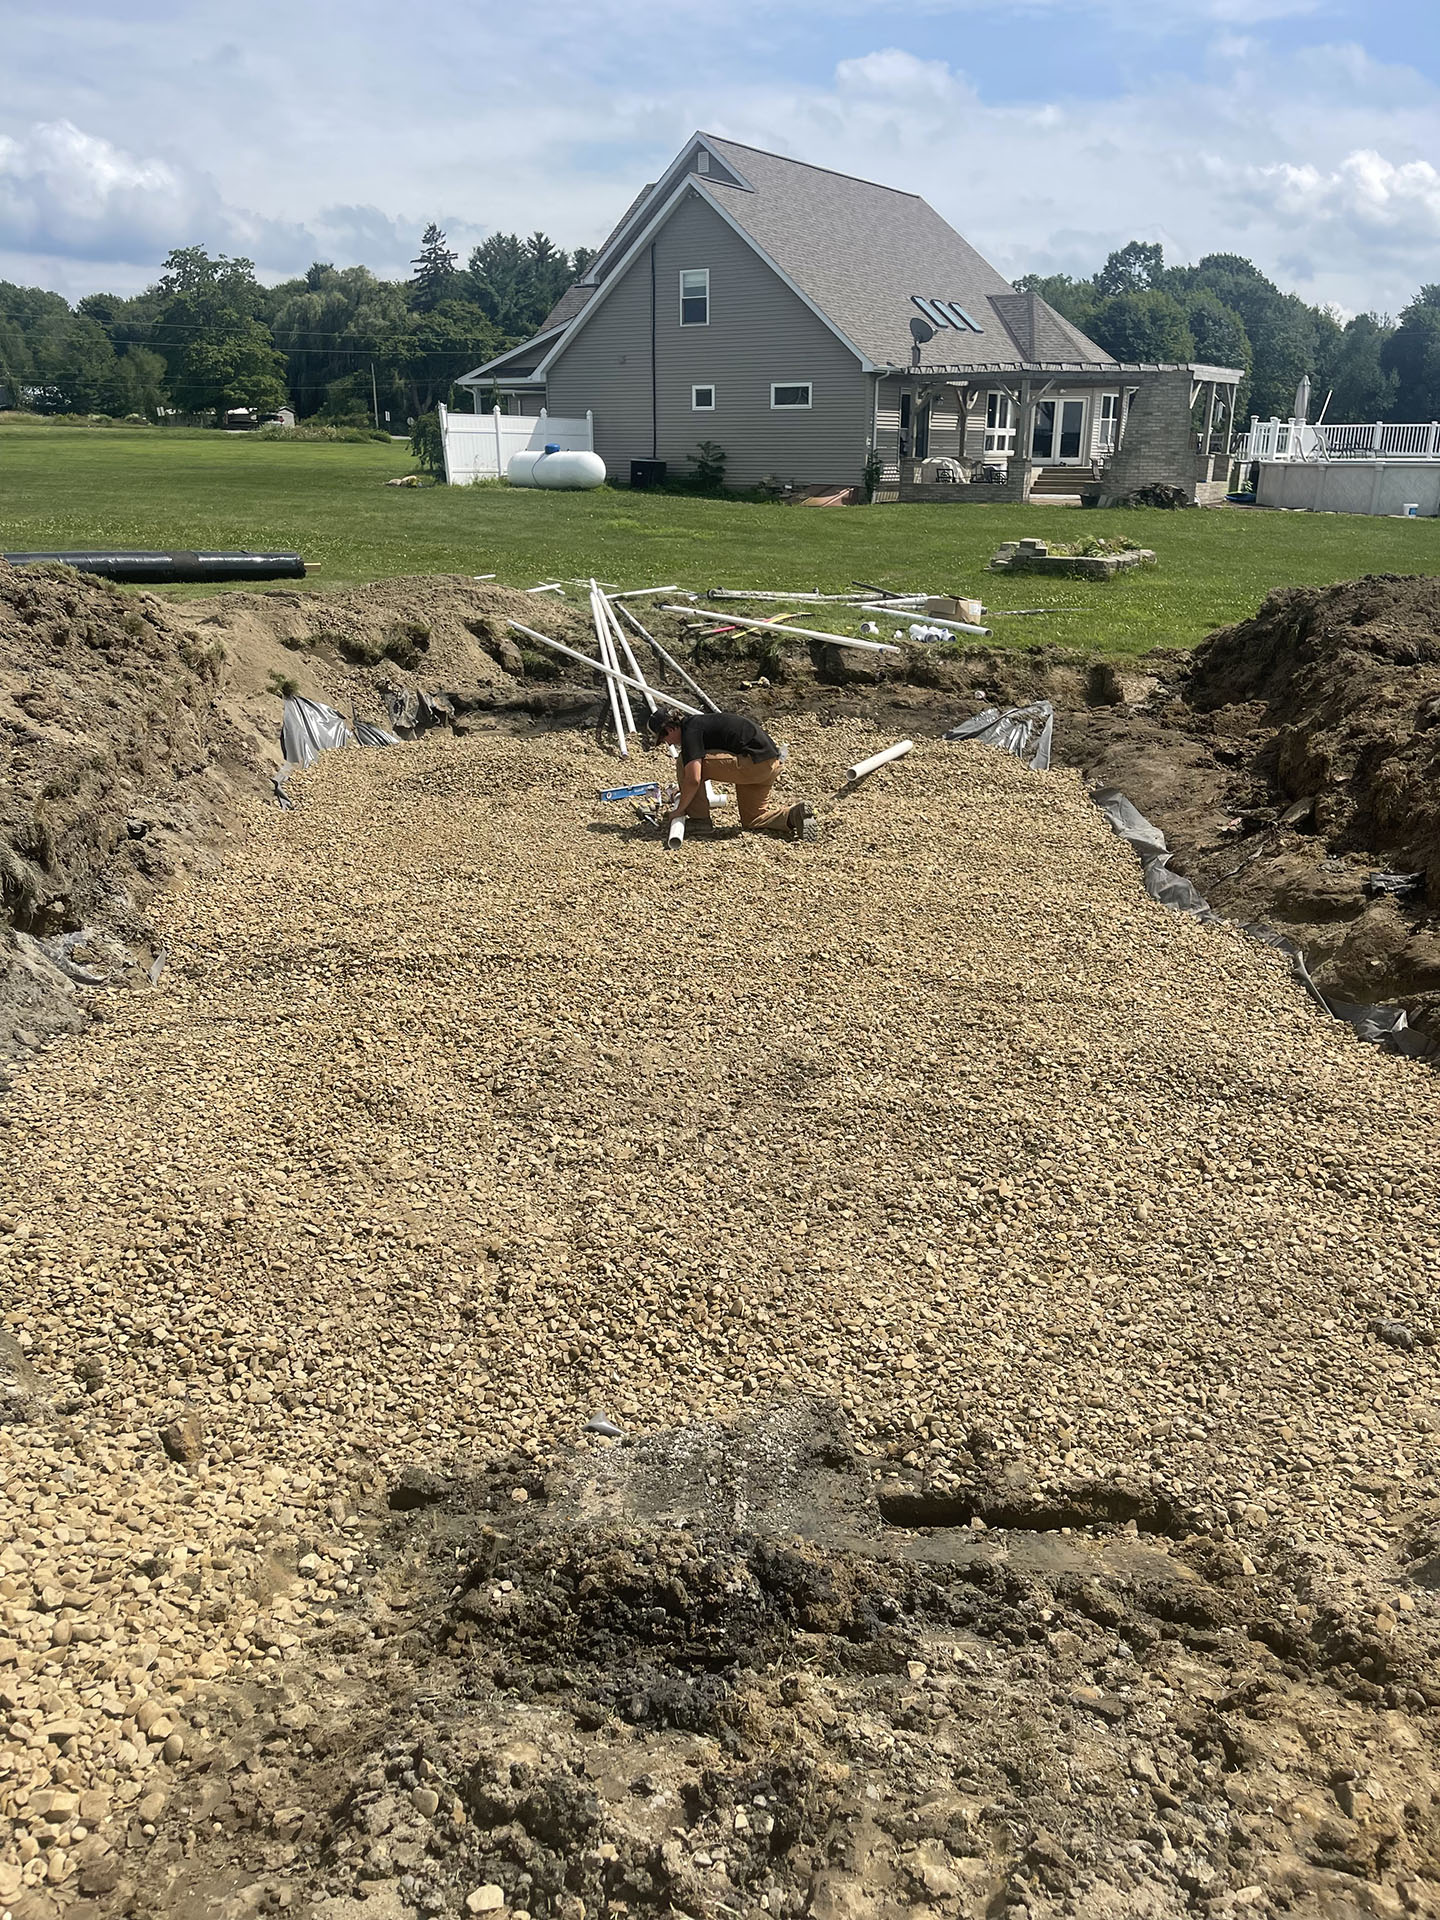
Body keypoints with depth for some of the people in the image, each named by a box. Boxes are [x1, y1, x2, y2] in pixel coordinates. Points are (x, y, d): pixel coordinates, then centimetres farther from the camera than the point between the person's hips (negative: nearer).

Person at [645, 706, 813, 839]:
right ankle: (794, 814, 0)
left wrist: (679, 810, -4)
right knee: (752, 821, 21)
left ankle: (699, 819, 1)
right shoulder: (696, 721, 21)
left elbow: (693, 780, -18)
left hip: (754, 762, -10)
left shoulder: (690, 731, -9)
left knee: (686, 762, -7)